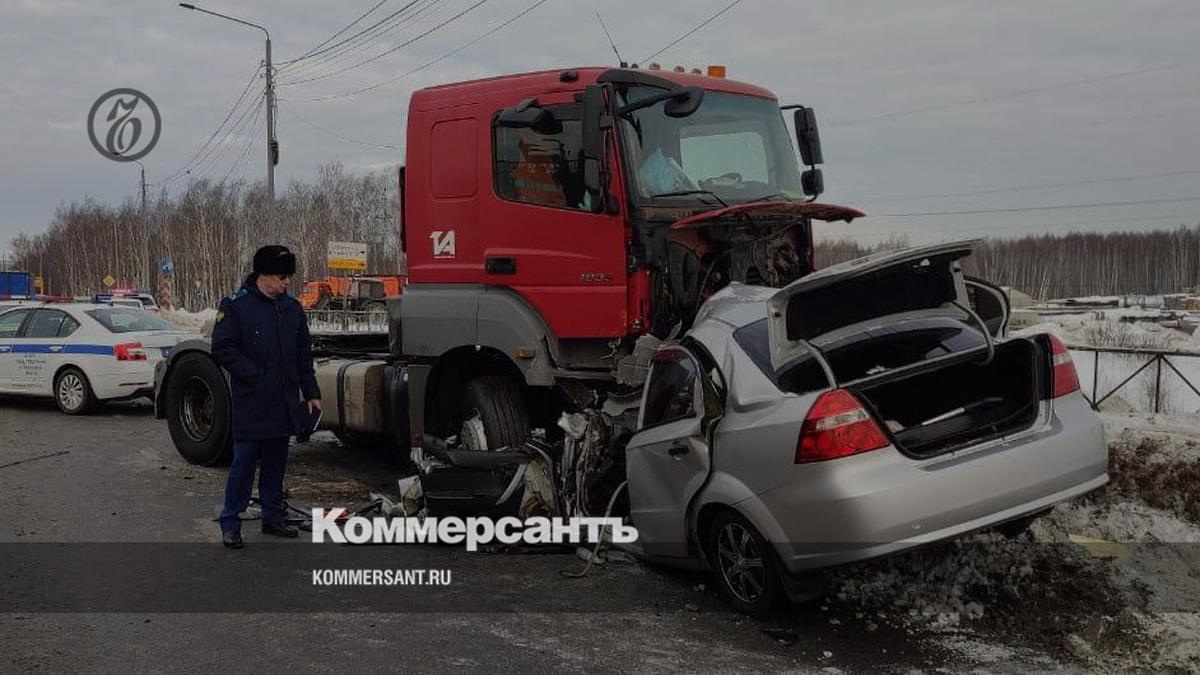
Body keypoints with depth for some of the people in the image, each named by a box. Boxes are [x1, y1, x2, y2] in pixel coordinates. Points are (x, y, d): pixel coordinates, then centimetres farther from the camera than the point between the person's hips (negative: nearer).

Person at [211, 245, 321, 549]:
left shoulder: (292, 308, 9)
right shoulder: (236, 306, -8)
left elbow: (304, 355, 14)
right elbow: (222, 349, -11)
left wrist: (311, 393, 10)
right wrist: (256, 375, -15)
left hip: (285, 403, 6)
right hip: (251, 402, -5)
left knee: (276, 461, 13)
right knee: (244, 460, -2)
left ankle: (273, 517, 24)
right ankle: (230, 522, 9)